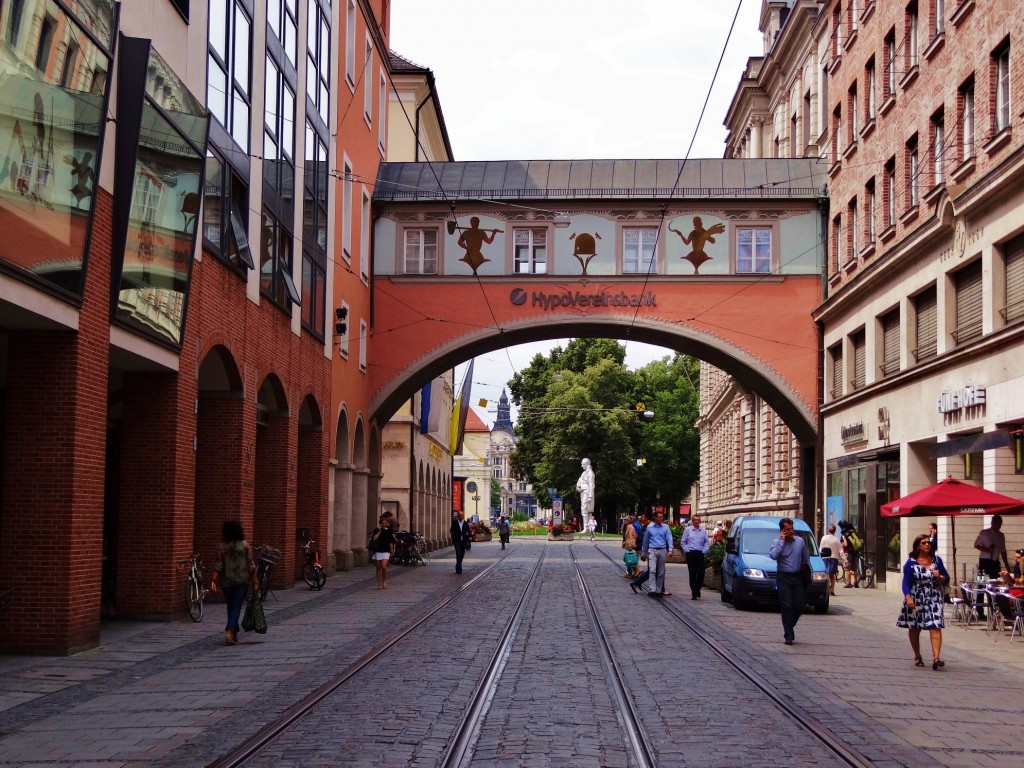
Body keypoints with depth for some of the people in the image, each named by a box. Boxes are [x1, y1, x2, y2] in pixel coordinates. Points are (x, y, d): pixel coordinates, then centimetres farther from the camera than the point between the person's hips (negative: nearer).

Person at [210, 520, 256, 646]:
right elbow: (251, 565, -3)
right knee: (236, 607, -2)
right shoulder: (245, 545, -3)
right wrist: (254, 582, 3)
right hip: (242, 581, -1)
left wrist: (213, 580, -9)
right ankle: (230, 632, -19)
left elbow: (218, 566, -9)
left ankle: (234, 634, 25)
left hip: (227, 581, 1)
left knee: (231, 607, 16)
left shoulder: (222, 546, -2)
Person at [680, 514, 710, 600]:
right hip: (691, 553, -2)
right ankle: (694, 593, 2)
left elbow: (707, 542, 15)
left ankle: (697, 589, 19)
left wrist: (704, 550, 2)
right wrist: (686, 550, -2)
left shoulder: (703, 531, 10)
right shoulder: (687, 529, 4)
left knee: (701, 573, -4)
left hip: (700, 554, 2)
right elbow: (683, 542, 8)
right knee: (692, 574, -2)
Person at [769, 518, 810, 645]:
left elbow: (806, 558, 19)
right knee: (787, 606, -7)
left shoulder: (800, 541, 8)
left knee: (799, 607, 3)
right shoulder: (777, 542, -3)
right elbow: (773, 555, -23)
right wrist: (782, 541, -17)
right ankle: (788, 635, -3)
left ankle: (789, 628, 27)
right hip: (784, 577, -4)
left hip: (797, 577, 4)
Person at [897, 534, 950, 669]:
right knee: (914, 629, 11)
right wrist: (908, 597, -23)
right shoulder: (911, 562, -4)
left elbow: (946, 578, 12)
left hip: (934, 599, 1)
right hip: (916, 600, -1)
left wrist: (939, 577, -11)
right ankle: (917, 656, 28)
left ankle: (936, 658, -21)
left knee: (935, 628, -13)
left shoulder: (937, 560, 5)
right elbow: (906, 582, -9)